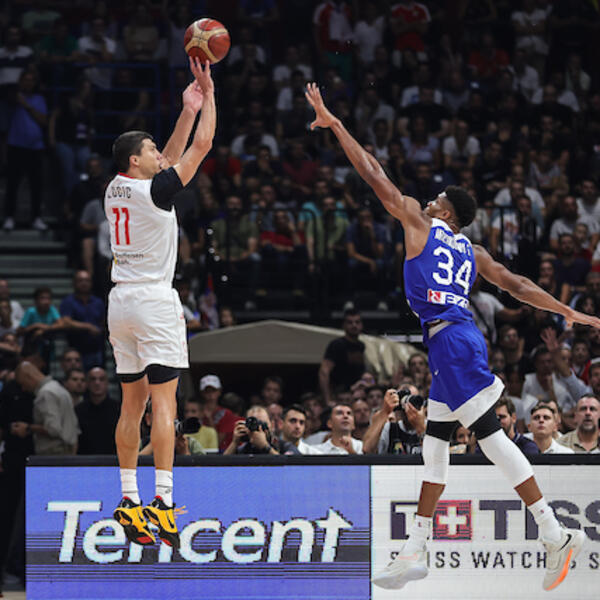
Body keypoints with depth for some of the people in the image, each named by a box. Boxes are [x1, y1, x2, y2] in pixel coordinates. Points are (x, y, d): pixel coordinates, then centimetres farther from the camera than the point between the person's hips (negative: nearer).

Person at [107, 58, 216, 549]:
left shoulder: (115, 190, 8)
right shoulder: (154, 191, -12)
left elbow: (165, 164, 22)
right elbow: (202, 146, -5)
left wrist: (187, 111, 20)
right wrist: (208, 92, 4)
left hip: (122, 302, 8)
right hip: (155, 303, -7)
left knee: (132, 405, 9)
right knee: (163, 402, -9)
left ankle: (129, 499, 7)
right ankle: (163, 500, -14)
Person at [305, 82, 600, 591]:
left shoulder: (420, 224, 4)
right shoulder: (472, 252, 20)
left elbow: (375, 176, 5)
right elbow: (517, 285, 16)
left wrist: (334, 124, 10)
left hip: (450, 339, -9)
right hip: (452, 343, 9)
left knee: (490, 435, -12)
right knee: (435, 443, 12)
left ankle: (556, 535, -17)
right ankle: (415, 551, 15)